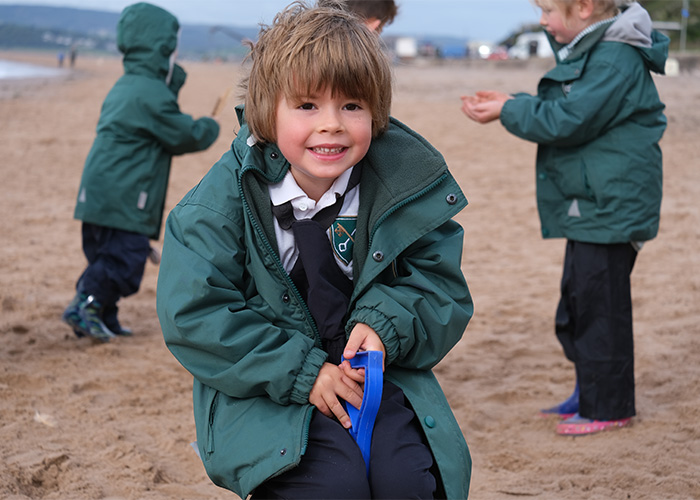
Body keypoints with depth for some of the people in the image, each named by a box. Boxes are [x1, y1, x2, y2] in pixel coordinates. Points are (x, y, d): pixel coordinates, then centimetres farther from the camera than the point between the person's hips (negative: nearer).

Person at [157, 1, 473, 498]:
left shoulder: (406, 187, -3)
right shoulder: (225, 197, -8)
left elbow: (442, 287, 4)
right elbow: (193, 316, -12)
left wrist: (386, 326, -18)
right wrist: (299, 372, -20)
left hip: (378, 373, 2)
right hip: (264, 392, -2)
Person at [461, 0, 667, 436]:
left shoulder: (615, 58, -19)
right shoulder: (587, 51, 13)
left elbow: (567, 121, -22)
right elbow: (561, 107, 19)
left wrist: (509, 112, -12)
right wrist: (513, 103, 6)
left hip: (610, 207, -11)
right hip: (590, 207, 11)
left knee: (600, 304, -4)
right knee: (578, 301, 17)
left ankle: (608, 407, 6)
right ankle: (591, 394, 28)